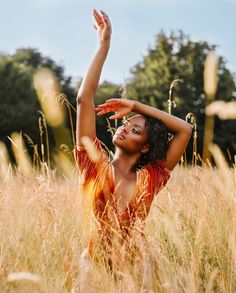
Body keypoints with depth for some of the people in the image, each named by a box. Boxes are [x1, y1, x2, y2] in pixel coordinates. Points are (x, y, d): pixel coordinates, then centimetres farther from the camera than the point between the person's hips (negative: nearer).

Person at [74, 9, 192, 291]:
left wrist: (136, 105, 11)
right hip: (95, 265, -2)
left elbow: (185, 129, 10)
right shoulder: (96, 166, 5)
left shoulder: (150, 179, 9)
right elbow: (84, 98, 0)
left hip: (136, 266, 2)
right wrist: (104, 45, 1)